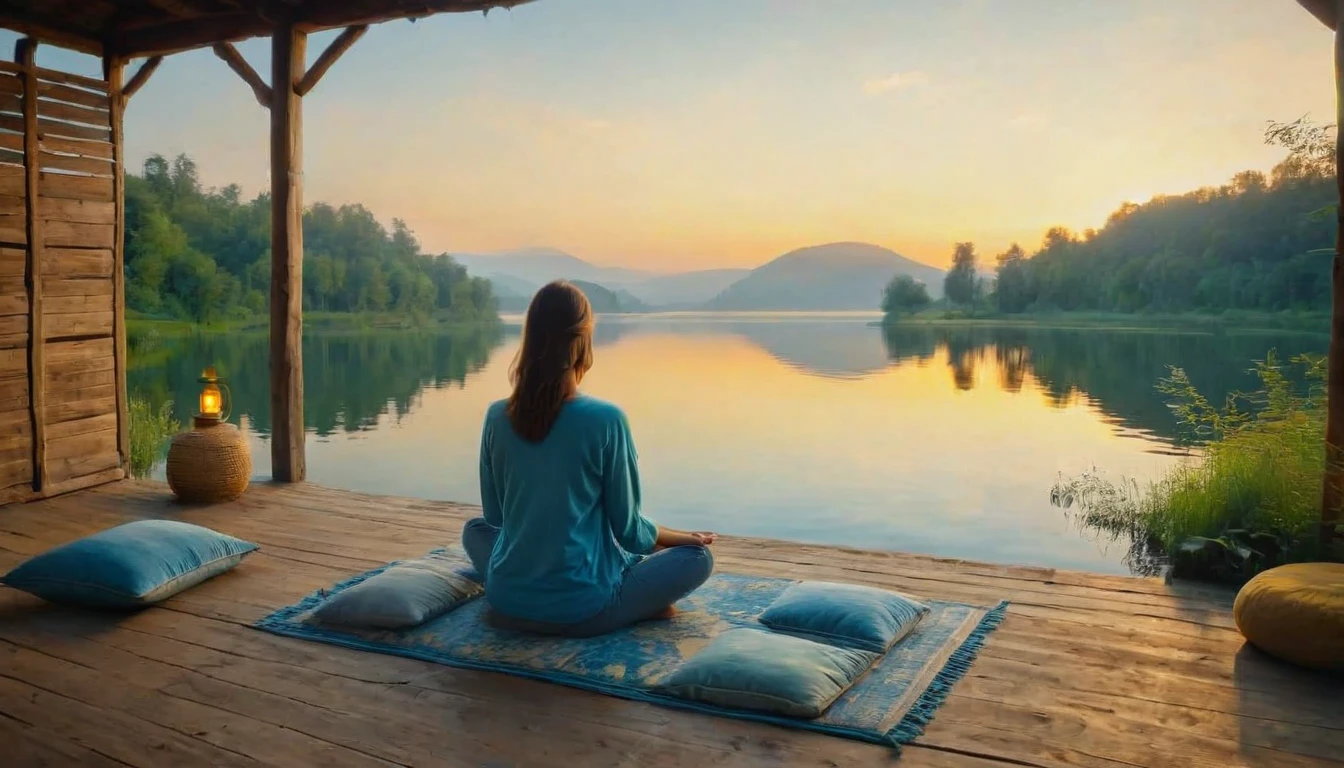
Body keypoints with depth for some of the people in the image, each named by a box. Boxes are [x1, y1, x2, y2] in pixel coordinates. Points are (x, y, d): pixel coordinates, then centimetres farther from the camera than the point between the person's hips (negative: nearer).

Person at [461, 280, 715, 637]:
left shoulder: (496, 417, -4)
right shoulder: (606, 420, -17)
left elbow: (495, 516, 8)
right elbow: (627, 527, -7)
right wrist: (675, 535, 14)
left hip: (506, 602, 4)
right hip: (580, 609, -3)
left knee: (475, 529, 35)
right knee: (698, 556, 14)